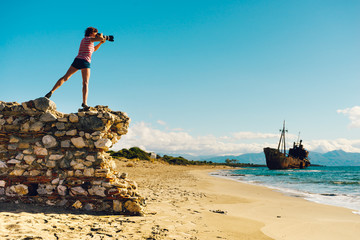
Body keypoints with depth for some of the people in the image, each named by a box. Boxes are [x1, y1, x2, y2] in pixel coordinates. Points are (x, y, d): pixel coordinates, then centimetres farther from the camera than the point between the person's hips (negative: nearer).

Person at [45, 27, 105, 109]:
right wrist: (101, 36, 11)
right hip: (85, 62, -7)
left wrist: (101, 42, 26)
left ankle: (52, 91, -5)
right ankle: (84, 103, -21)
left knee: (65, 77, 6)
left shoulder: (84, 40, 25)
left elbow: (94, 49, 37)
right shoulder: (89, 39, 0)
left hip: (77, 60, 7)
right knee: (85, 83, -9)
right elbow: (101, 39, -13)